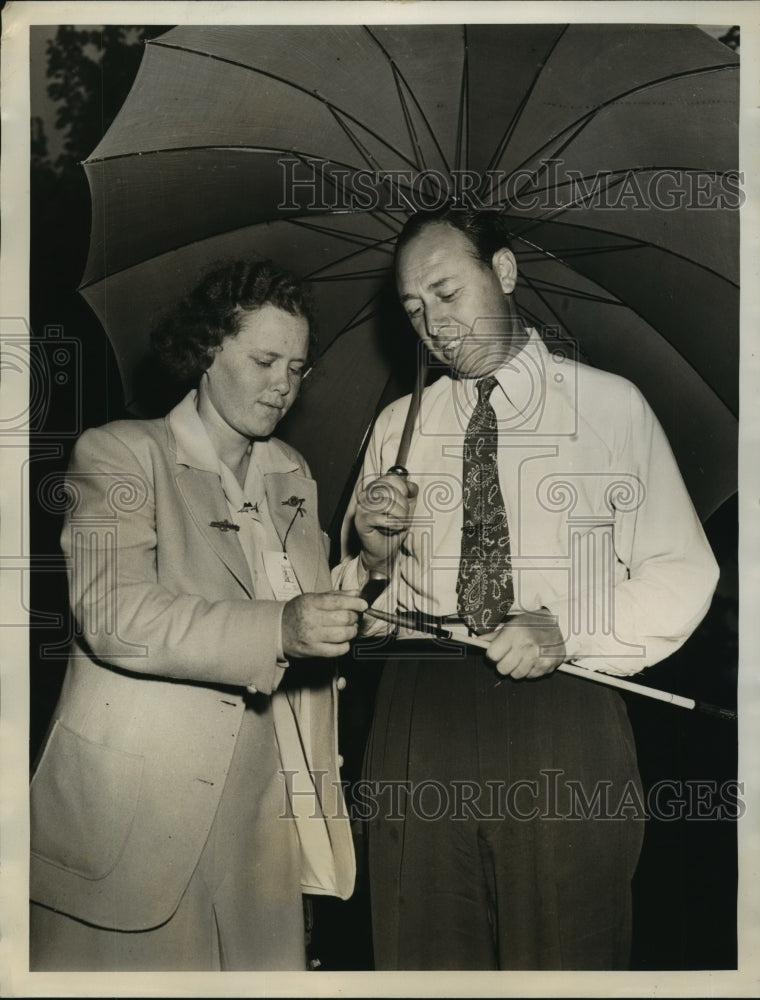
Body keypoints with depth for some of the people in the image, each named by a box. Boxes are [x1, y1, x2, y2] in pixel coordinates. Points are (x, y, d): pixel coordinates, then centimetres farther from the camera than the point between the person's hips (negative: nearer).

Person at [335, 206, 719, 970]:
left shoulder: (612, 405, 4)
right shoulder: (398, 425, 13)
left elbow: (682, 575, 0)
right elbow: (362, 594, 15)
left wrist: (566, 629, -14)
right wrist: (372, 550, -7)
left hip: (563, 714, -2)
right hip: (418, 717, 3)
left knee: (565, 963, 8)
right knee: (421, 960, 9)